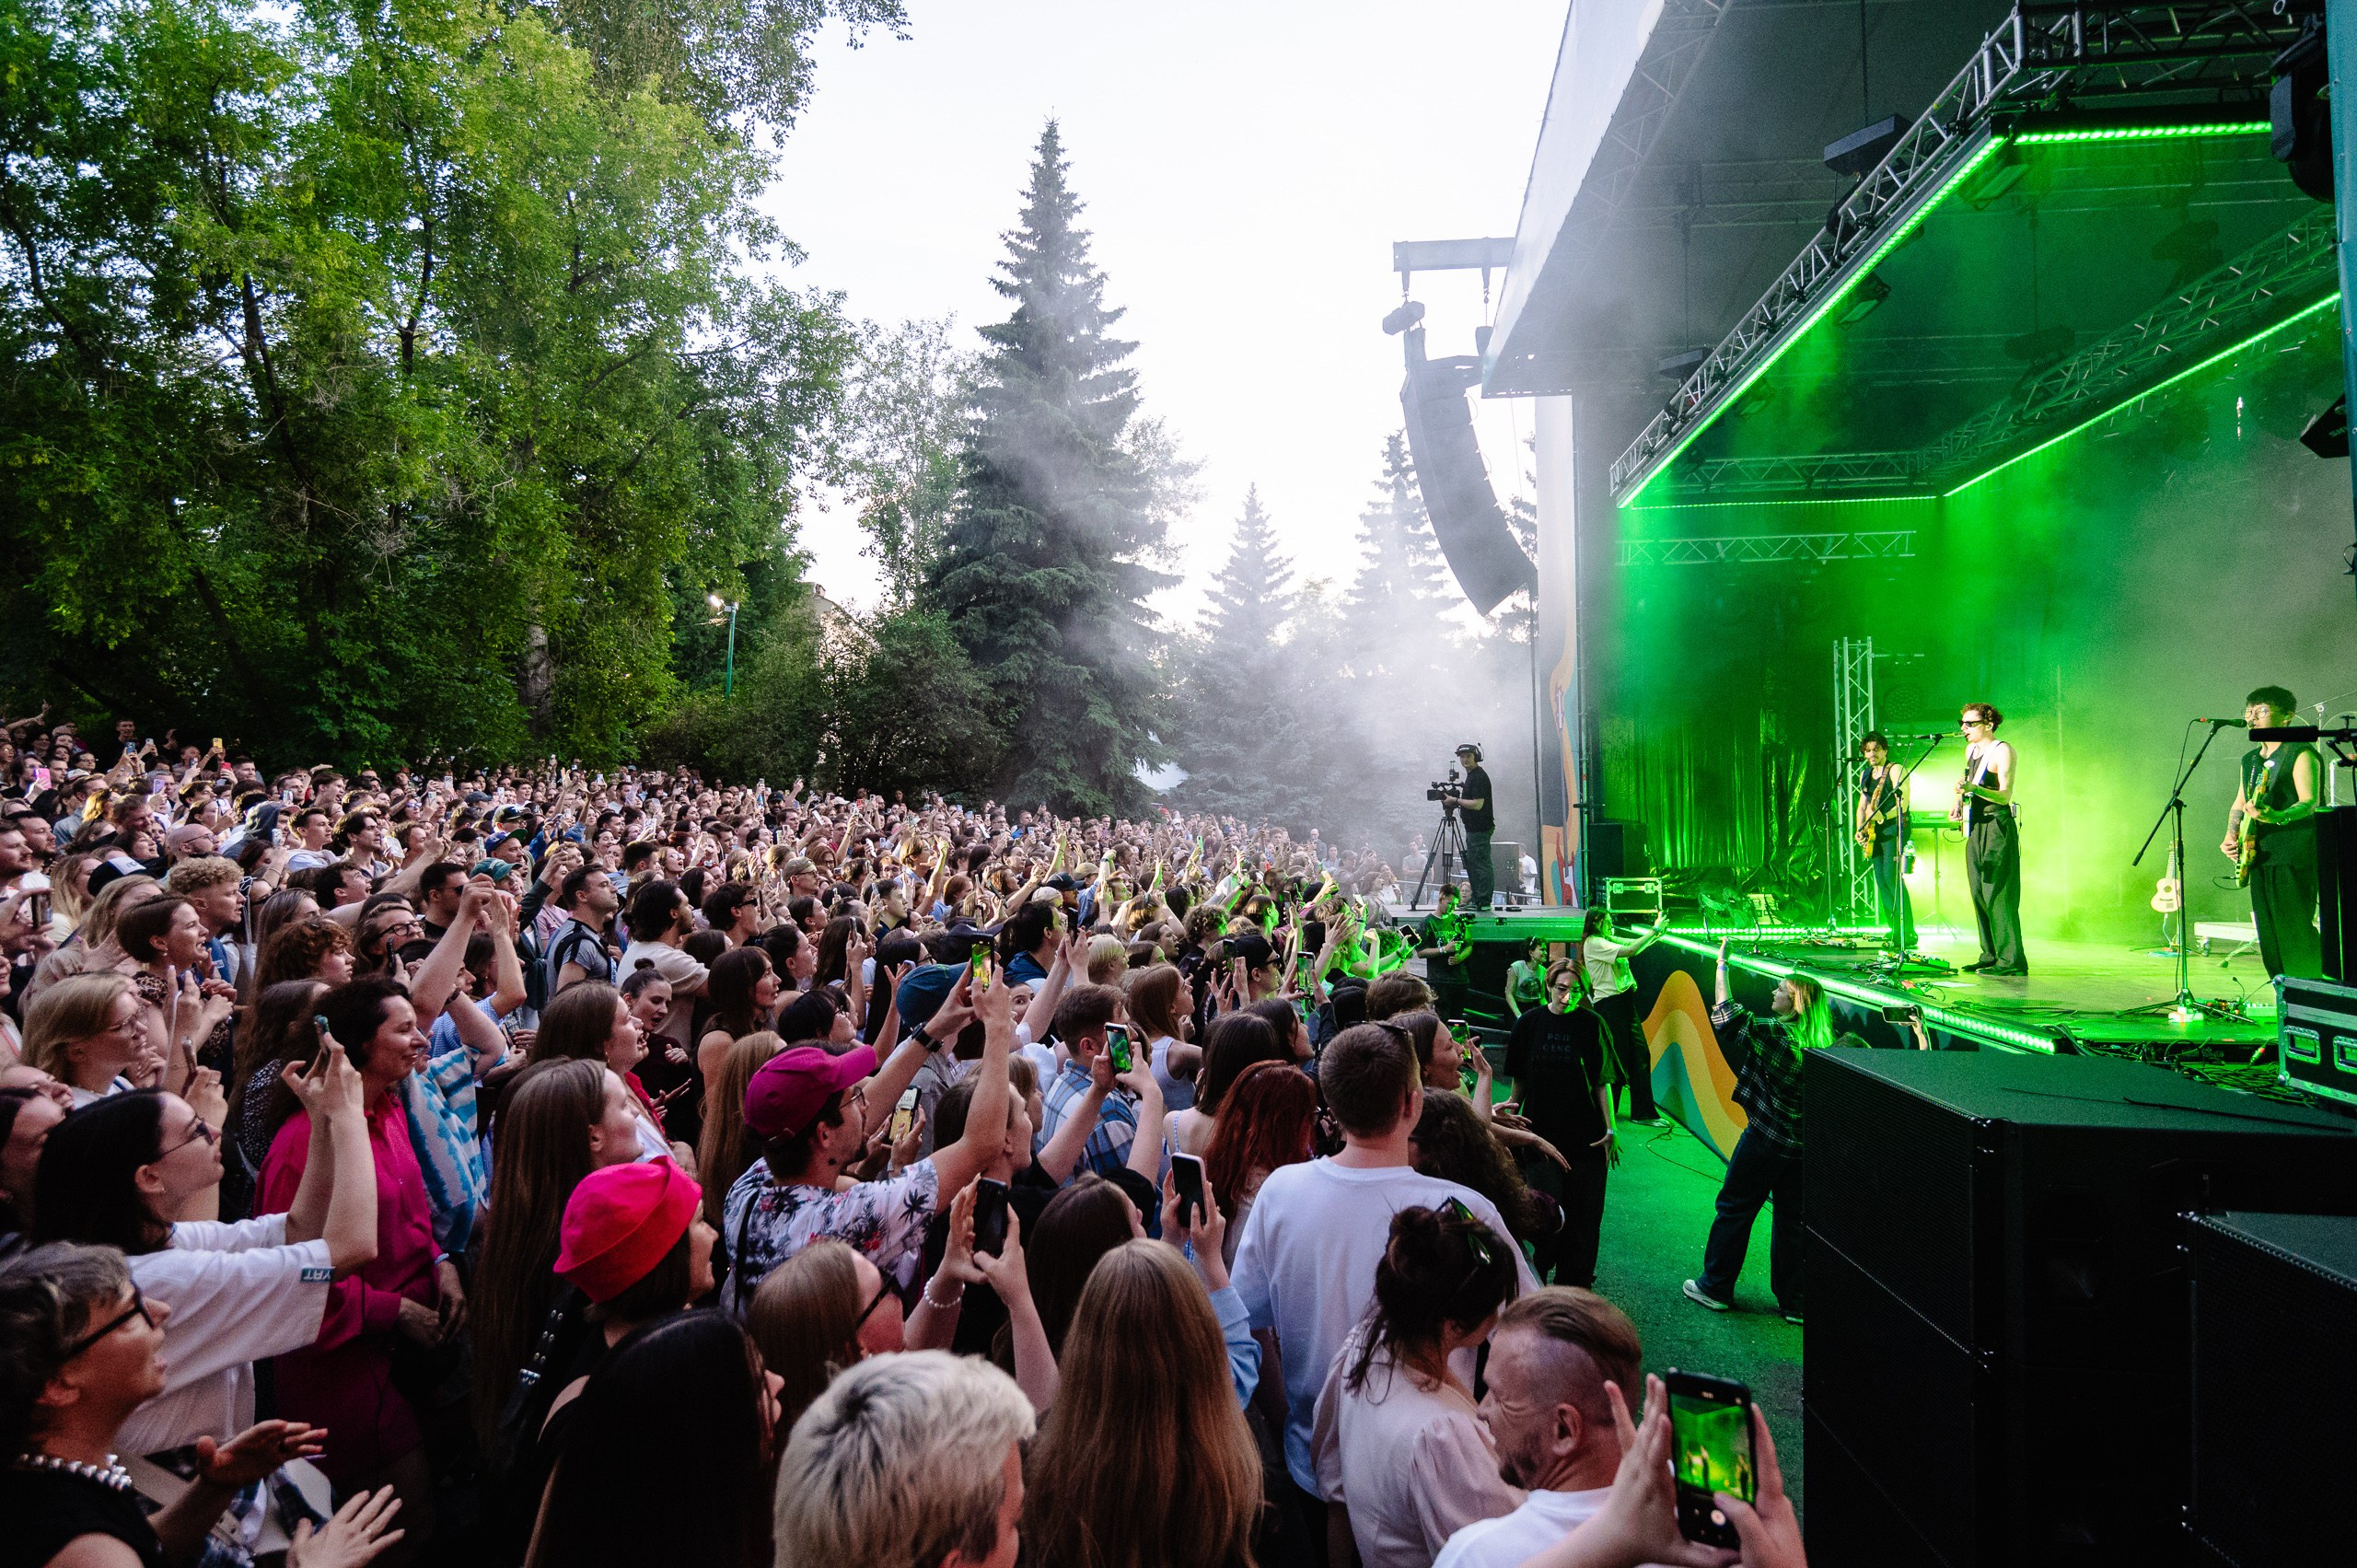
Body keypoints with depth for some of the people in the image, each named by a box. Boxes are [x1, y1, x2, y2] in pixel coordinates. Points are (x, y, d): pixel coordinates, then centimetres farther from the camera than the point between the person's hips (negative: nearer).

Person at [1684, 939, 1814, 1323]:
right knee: (1791, 1219, 13)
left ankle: (1715, 1287, 21)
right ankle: (1794, 1302, 20)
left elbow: (1726, 1016, -11)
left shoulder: (1773, 1033, -19)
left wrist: (1722, 968, -4)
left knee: (1734, 1209, 10)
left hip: (1765, 1139, -6)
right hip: (1801, 1144, 6)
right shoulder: (1820, 1043, 0)